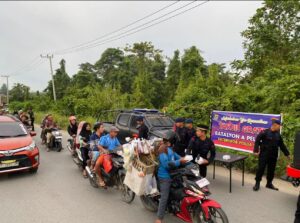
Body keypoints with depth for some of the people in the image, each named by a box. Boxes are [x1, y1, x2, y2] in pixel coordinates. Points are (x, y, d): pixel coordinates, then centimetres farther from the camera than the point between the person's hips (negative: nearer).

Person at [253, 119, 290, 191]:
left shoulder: (278, 134, 7)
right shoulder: (265, 132, -12)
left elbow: (282, 145, 16)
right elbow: (257, 141, -13)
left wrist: (287, 154, 18)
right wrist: (256, 151, -19)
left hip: (273, 156, 6)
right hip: (264, 155, -6)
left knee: (271, 170, 12)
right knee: (261, 169, -1)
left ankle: (269, 183, 27)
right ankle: (257, 183, 11)